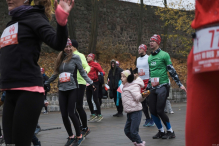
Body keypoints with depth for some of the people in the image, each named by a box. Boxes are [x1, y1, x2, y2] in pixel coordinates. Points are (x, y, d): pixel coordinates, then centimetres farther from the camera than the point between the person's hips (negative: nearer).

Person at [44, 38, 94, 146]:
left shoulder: (75, 57, -1)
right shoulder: (60, 59, 10)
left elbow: (82, 72, -1)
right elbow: (56, 74, 19)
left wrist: (90, 82, -12)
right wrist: (46, 83, 24)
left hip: (72, 89, -4)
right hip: (62, 90, 4)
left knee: (71, 113, -9)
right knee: (64, 115, 2)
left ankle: (79, 136, 7)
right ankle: (71, 137, 17)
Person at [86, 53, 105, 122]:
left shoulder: (95, 64, -5)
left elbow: (102, 72, -12)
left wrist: (101, 73, -32)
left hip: (94, 83, -7)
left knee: (95, 99, -7)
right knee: (88, 100, 7)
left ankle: (99, 115, 2)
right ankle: (93, 114, 19)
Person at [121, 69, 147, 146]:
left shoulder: (134, 86, -12)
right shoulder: (125, 87, 15)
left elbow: (138, 98, -25)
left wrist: (143, 95, -43)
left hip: (136, 111, -9)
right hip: (129, 112, 9)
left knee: (133, 131, -10)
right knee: (127, 130, 10)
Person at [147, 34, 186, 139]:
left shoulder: (164, 55, -4)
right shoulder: (149, 58, 15)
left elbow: (172, 70, -4)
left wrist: (180, 84, -5)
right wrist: (147, 87, 24)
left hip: (162, 86, -6)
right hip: (153, 87, 6)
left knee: (160, 111, -11)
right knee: (153, 111, 2)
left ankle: (170, 132, 5)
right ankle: (161, 131, 18)